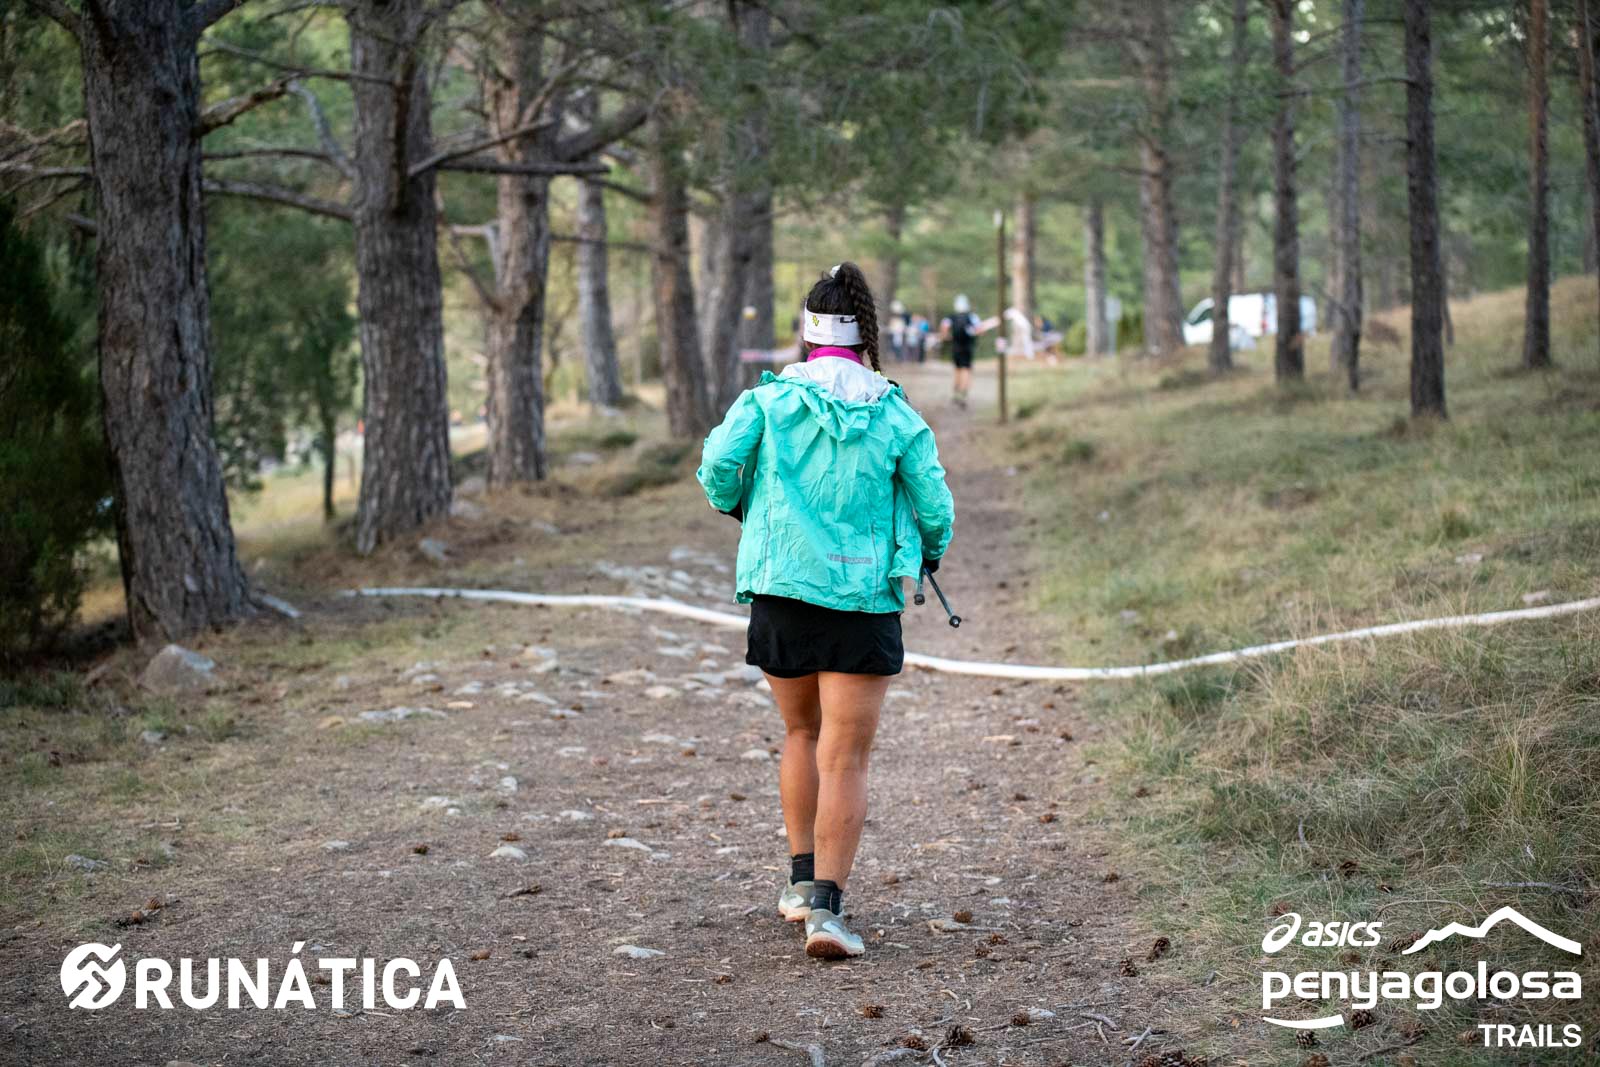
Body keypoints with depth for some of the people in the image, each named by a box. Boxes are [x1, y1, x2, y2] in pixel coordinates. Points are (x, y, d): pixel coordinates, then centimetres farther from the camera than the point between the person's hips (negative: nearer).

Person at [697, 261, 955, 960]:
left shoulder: (767, 400, -1)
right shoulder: (897, 417, -2)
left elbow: (717, 464, -12)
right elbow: (935, 508, -2)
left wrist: (736, 507, 11)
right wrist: (931, 553, 21)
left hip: (780, 591, 2)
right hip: (864, 602, -2)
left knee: (801, 734, 23)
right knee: (846, 758, -1)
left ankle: (802, 882, 25)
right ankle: (826, 907, -11)